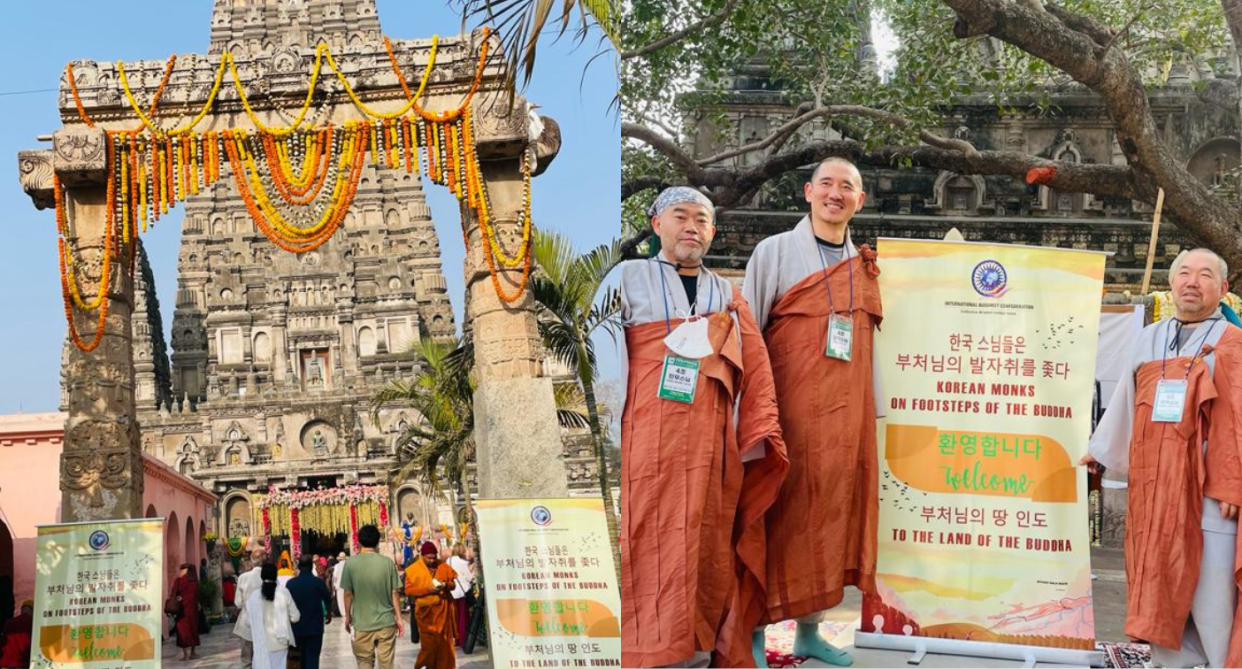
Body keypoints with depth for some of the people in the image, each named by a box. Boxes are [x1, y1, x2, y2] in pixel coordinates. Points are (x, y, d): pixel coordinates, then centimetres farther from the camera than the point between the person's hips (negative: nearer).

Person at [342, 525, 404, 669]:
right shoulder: (388, 562, -4)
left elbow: (348, 593, -3)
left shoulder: (350, 563, -7)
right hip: (386, 622, 1)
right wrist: (399, 618, 7)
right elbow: (395, 593, -2)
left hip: (362, 623, -1)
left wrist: (348, 617, 11)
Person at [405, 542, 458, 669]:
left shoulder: (444, 567, 5)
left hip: (443, 610, 3)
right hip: (425, 611, -3)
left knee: (444, 642, 5)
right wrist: (427, 589, -19)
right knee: (429, 643, -7)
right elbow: (408, 590, -7)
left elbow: (453, 584, 11)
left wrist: (446, 585, -12)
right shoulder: (413, 569, -3)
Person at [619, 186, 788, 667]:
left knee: (711, 546, 1)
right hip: (647, 440, -3)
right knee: (649, 542, -7)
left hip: (712, 444, 3)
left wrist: (759, 434, 2)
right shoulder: (630, 278, 13)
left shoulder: (727, 295, 21)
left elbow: (756, 367, 13)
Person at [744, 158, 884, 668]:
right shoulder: (774, 252, 1)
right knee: (777, 515, -3)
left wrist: (872, 409, 13)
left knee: (832, 512, 8)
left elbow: (866, 341, 17)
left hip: (845, 414, 5)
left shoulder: (864, 266, 14)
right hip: (787, 406, -5)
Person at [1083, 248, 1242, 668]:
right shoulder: (1149, 339, 14)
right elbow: (1125, 401, 25)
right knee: (1162, 589, 10)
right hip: (1154, 492, 5)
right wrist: (1100, 450, 32)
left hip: (1208, 493, -5)